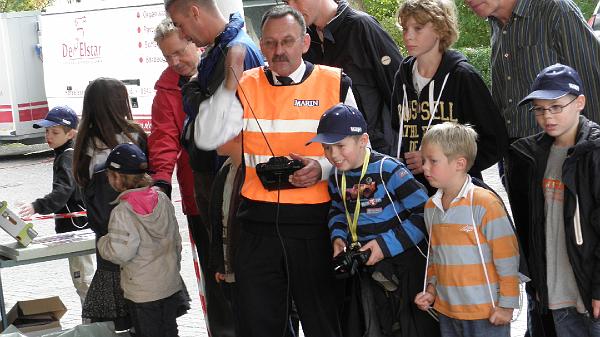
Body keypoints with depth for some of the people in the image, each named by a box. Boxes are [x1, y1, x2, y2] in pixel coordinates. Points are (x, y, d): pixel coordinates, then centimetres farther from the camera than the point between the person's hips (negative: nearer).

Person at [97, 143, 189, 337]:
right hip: (171, 284, 6)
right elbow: (176, 240, 8)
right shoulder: (163, 200, -1)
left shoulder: (122, 213, -21)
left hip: (142, 293, -6)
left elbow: (120, 253, -22)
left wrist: (103, 242, -2)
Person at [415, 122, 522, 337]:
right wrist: (431, 289, 9)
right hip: (446, 312, 6)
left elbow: (506, 256, -12)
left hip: (486, 314, -6)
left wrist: (507, 304, -10)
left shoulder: (484, 203, -14)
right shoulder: (431, 207, 8)